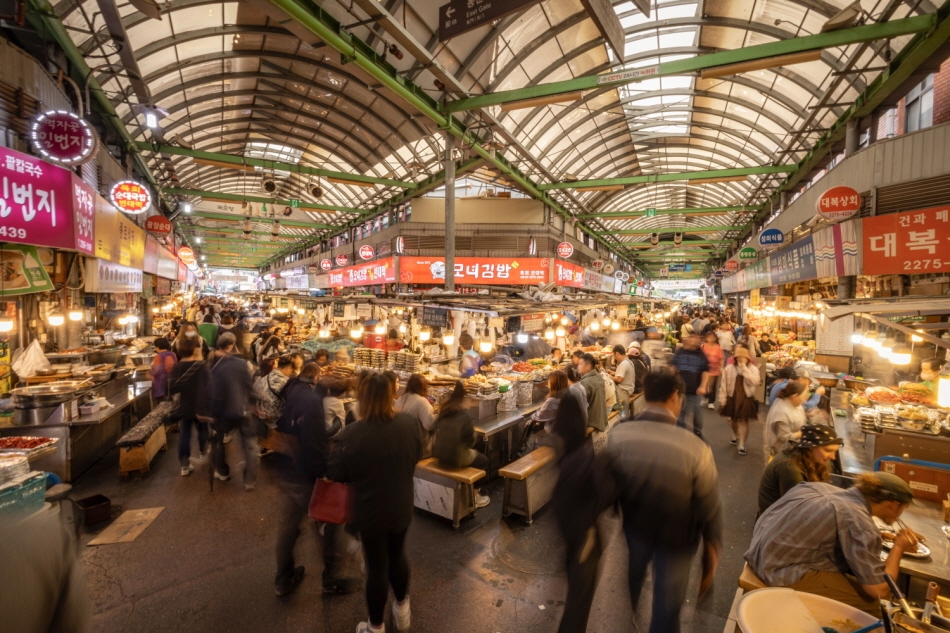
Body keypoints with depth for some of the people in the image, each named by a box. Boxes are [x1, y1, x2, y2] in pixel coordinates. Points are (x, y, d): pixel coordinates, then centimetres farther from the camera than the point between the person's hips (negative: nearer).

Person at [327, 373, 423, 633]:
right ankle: (402, 610, 49)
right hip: (401, 506, 4)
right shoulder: (410, 423, -15)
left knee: (376, 566, 16)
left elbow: (336, 474, -13)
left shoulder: (351, 434, -27)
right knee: (397, 554, 27)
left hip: (370, 511, -3)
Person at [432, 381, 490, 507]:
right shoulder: (463, 415, -18)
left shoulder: (442, 411, 0)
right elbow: (471, 440, -8)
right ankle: (474, 495, 26)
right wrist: (468, 445, 13)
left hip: (439, 454, 6)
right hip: (456, 458, -6)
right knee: (483, 460, 18)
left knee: (475, 454, 27)